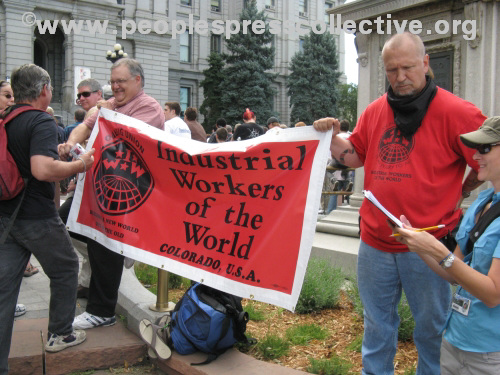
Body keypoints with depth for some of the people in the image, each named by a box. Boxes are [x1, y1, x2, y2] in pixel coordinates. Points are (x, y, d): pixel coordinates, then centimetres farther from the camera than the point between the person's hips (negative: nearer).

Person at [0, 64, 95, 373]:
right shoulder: (43, 122, -16)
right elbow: (42, 170, -31)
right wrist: (81, 165, -17)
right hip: (37, 217, -7)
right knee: (66, 269, 17)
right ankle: (60, 334, 30)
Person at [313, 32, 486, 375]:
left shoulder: (455, 111, -11)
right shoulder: (375, 111, 5)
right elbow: (355, 157, 14)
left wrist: (461, 193, -3)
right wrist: (332, 137, -2)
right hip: (375, 243, 5)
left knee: (432, 328, 14)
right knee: (377, 325, 20)